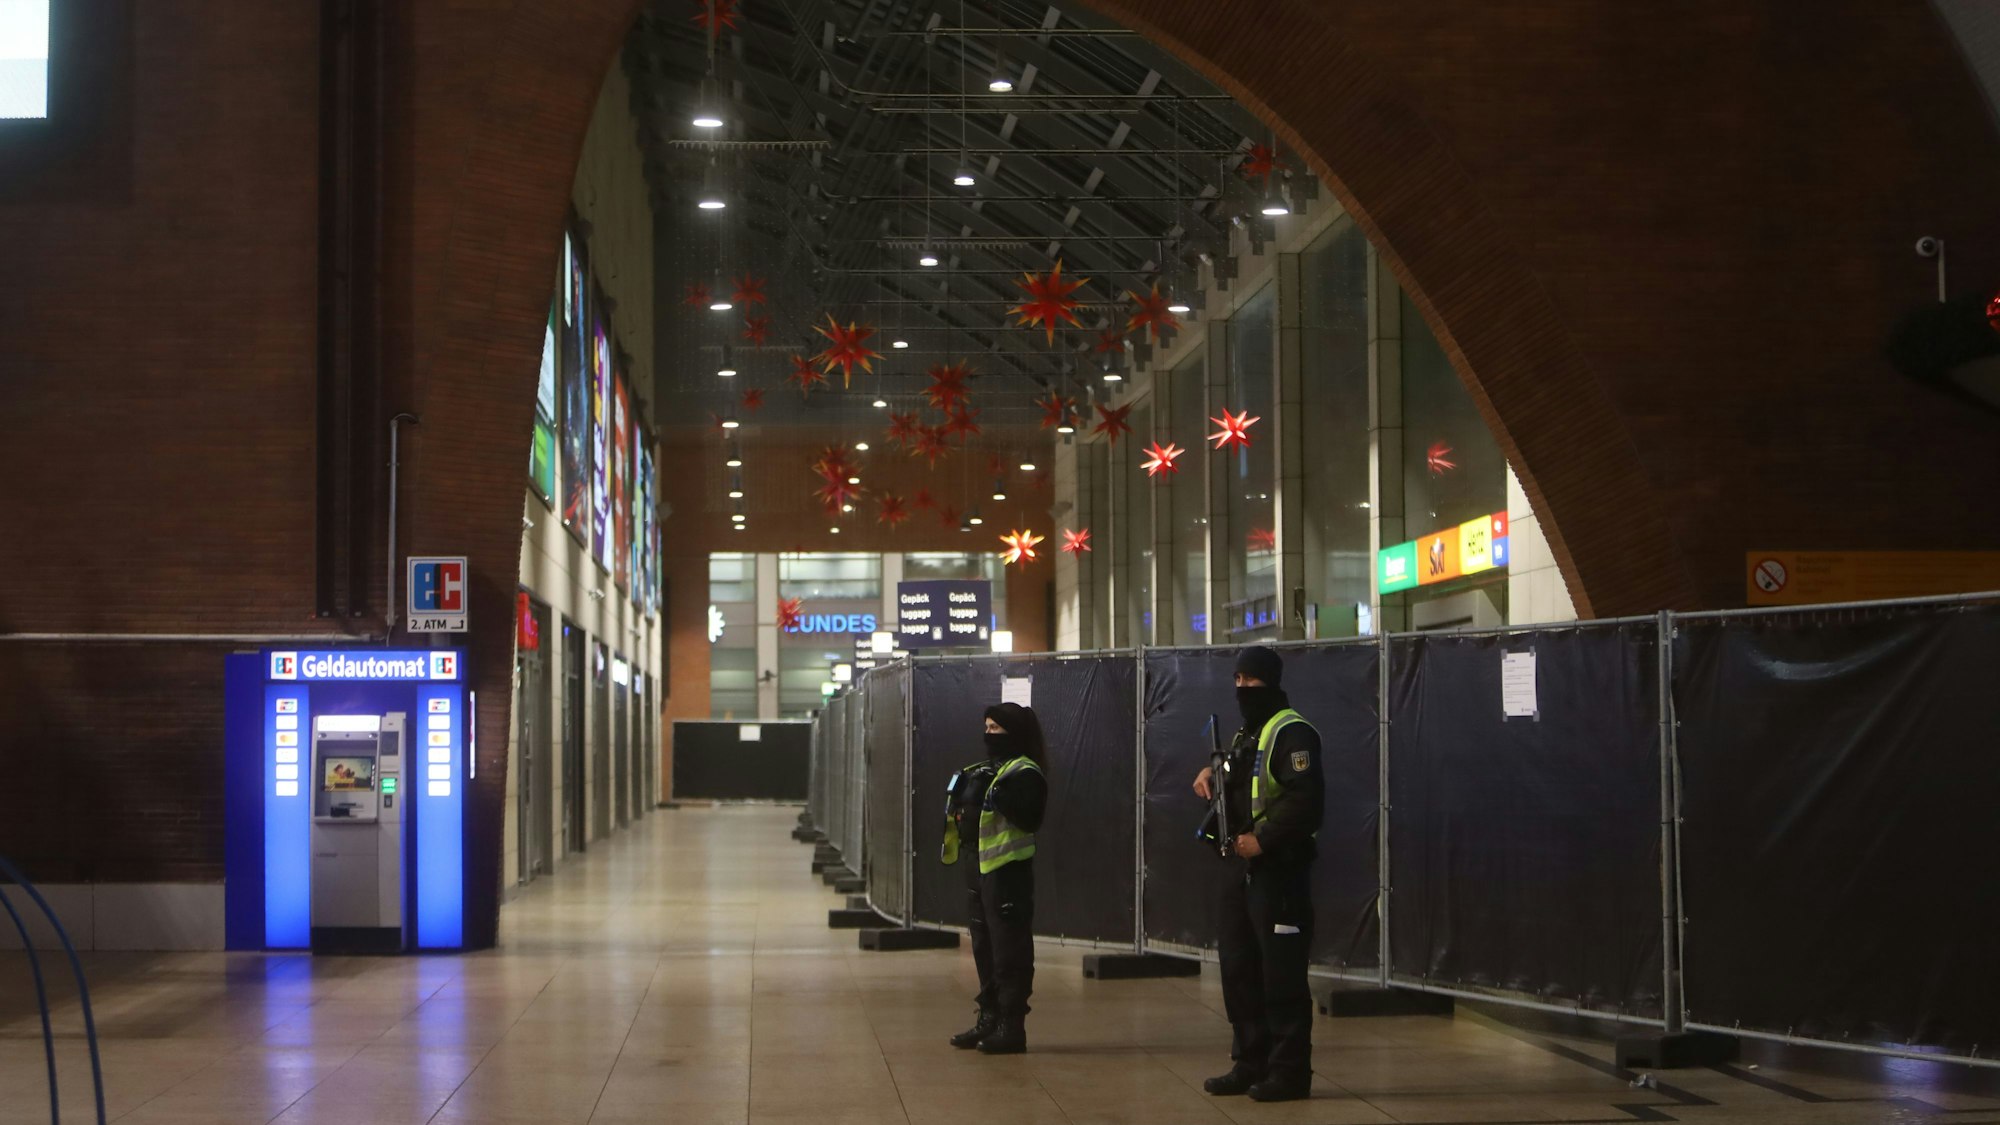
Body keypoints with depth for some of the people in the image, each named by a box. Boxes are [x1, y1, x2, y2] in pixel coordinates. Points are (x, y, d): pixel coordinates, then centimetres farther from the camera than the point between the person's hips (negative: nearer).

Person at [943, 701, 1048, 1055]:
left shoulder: (1025, 773, -10)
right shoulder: (986, 770, 19)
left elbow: (1030, 820, -20)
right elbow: (966, 813, 22)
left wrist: (1001, 797, -30)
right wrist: (965, 795, 3)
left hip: (1008, 870, -10)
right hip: (979, 867, 10)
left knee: (1010, 950, -7)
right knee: (984, 948, 14)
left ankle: (1012, 1026, -4)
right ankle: (990, 1019, 22)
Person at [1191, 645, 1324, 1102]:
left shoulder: (1291, 733, -13)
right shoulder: (1246, 734, 18)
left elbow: (1306, 800, -24)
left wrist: (1263, 839, -23)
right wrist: (1212, 776, 11)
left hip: (1279, 871, -10)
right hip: (1243, 869, 10)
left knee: (1281, 975, -6)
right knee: (1239, 969, 13)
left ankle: (1290, 1072, 0)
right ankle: (1251, 1064, 22)